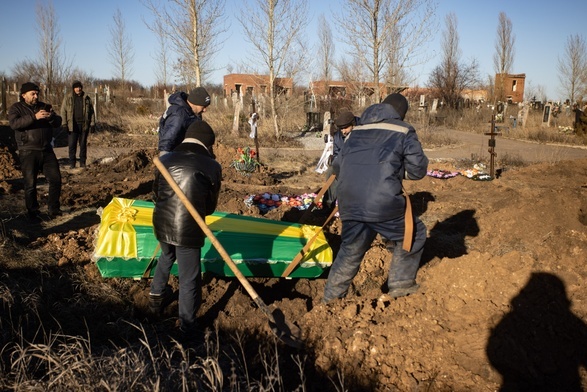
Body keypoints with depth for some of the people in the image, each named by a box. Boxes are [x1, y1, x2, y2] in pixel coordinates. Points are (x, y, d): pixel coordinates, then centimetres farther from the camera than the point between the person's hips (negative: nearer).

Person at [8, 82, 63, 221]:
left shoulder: (44, 106, 12)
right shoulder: (16, 108, 0)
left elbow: (58, 123, 6)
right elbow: (14, 123, -20)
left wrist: (52, 117, -18)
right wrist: (34, 117, -31)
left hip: (47, 150, 4)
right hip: (28, 152, -4)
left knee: (56, 179, 3)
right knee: (30, 184, 1)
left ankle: (53, 208, 17)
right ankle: (33, 213, 13)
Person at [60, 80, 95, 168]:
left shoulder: (86, 98, 10)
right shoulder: (68, 98, 5)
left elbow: (91, 111, 12)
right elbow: (63, 111, 2)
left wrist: (92, 122, 4)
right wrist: (64, 123, -7)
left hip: (84, 125, 2)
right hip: (72, 125, -1)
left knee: (83, 144, 7)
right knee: (72, 145, -2)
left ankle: (83, 163, 14)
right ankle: (72, 164, 5)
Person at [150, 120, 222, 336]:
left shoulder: (165, 160, 4)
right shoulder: (212, 166, -5)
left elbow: (156, 193, 14)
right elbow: (211, 205, 4)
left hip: (161, 223, 5)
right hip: (189, 229, -5)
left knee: (166, 257, 34)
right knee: (188, 279, 8)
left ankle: (156, 297, 48)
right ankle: (186, 326, 20)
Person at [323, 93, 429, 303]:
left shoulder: (356, 131, 19)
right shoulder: (404, 132, 6)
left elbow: (337, 166, 21)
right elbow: (418, 170, 5)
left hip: (349, 204, 5)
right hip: (383, 203, -5)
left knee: (350, 250, 22)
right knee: (413, 234, 21)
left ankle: (331, 297, 30)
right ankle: (401, 283, 23)